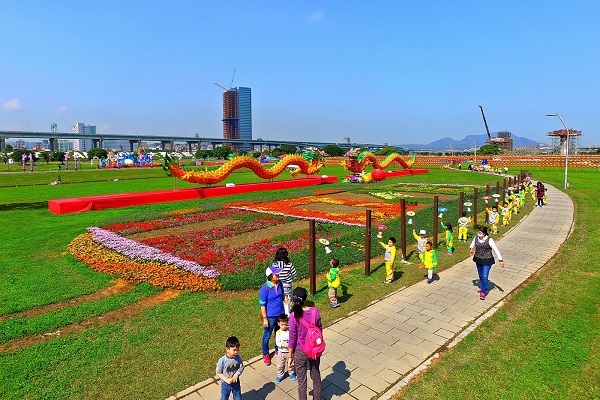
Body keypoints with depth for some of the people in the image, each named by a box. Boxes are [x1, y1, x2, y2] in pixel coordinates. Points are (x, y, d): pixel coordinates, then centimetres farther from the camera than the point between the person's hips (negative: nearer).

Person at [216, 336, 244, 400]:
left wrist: (236, 375, -22)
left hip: (236, 383, 3)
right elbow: (218, 372, -17)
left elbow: (241, 367, -6)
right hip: (225, 384, -3)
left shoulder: (238, 358, -18)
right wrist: (227, 380, -23)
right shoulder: (222, 360, -28)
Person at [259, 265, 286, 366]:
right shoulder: (265, 288, -24)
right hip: (270, 316, -5)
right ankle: (265, 354, 36)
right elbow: (262, 305, -16)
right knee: (267, 336, 14)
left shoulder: (279, 284, -8)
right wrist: (264, 318, -14)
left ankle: (278, 350, 47)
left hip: (281, 313, 5)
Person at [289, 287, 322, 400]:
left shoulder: (294, 315, -25)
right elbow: (319, 329, -4)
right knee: (316, 376, 26)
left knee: (301, 381, 17)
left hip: (300, 352, -3)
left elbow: (292, 337, -16)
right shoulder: (315, 311, -17)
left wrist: (290, 354, -1)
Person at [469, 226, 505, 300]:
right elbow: (472, 245, 13)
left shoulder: (489, 240, -18)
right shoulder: (476, 238, -4)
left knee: (484, 276, -6)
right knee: (480, 275, 19)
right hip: (478, 259, 5)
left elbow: (496, 250, -16)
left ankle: (483, 292, 5)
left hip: (487, 261, -5)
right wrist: (471, 249, -11)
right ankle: (483, 288, 41)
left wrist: (500, 260, -19)